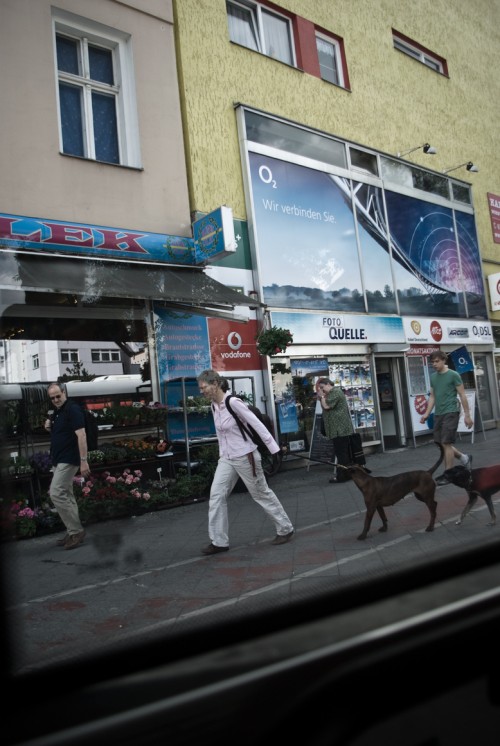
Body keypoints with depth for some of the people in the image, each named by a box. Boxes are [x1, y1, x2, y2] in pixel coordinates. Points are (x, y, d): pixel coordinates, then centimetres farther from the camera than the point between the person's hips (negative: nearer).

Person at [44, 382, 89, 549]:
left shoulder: (72, 409, -13)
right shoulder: (57, 412, 15)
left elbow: (81, 435, -20)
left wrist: (84, 461, -25)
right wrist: (49, 427, 4)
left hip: (68, 460, -9)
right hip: (60, 460, 9)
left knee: (56, 494, -14)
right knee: (66, 496, 10)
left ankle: (76, 531, -7)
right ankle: (74, 532, 17)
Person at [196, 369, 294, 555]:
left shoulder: (233, 402, -21)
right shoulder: (214, 406, 3)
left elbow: (257, 425, -20)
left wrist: (275, 449, -20)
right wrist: (222, 453, 16)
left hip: (245, 457, -7)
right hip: (227, 459, 7)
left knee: (262, 494, 8)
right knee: (216, 496, 1)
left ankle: (285, 529, 27)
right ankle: (219, 541, 11)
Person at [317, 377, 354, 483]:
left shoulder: (335, 392, -11)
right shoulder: (333, 393, 23)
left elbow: (326, 406, -19)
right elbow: (325, 407, 21)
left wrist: (322, 396, -5)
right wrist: (322, 397, 10)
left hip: (340, 429, -11)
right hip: (340, 428, 11)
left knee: (341, 453, -8)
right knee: (344, 452, 13)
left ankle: (342, 475, -5)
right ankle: (348, 473, 18)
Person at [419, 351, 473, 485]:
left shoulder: (453, 375, -7)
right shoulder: (433, 377, 11)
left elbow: (462, 395, -6)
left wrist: (467, 415, -8)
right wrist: (427, 413, 7)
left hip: (451, 413, -7)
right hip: (438, 414, 7)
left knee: (446, 443, -7)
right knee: (441, 444, 9)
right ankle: (464, 458, 31)